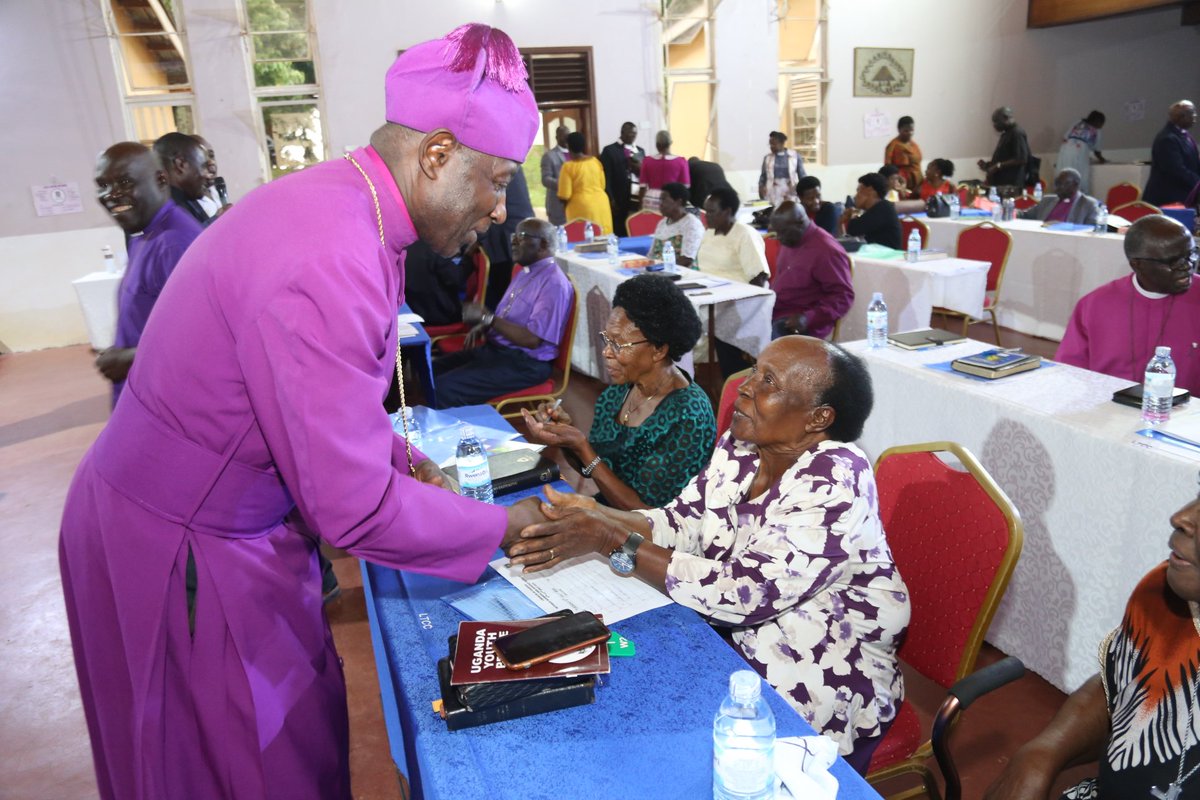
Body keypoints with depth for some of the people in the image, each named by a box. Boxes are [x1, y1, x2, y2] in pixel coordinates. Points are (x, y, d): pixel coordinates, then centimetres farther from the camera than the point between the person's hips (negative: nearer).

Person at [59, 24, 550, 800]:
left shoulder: (330, 199, -1)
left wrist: (402, 458, 6)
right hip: (184, 553, -8)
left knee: (306, 721, 22)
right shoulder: (331, 265, -33)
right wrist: (503, 526, -15)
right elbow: (354, 507, -29)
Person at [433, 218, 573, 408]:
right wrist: (483, 326, 1)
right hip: (495, 347, 10)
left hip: (525, 363, -10)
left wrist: (487, 318, -23)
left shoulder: (554, 284, -19)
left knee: (444, 387, -20)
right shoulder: (526, 271, 12)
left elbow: (532, 339, -25)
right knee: (433, 371, 2)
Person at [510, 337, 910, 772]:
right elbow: (681, 522, -1)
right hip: (730, 637, 6)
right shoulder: (741, 447, -3)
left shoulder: (835, 481, -25)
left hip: (819, 683, -6)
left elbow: (745, 593, -29)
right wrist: (596, 515, -19)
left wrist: (616, 540, -29)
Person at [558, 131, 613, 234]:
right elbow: (602, 185, 14)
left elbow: (564, 197, -9)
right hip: (601, 204, 5)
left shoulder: (568, 167, -8)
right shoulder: (595, 161, 6)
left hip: (581, 207, -5)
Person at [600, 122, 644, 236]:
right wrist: (610, 200, -10)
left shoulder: (640, 151, 19)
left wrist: (640, 168, -3)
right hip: (619, 202, -5)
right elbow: (606, 178, -3)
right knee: (620, 235, -4)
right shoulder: (609, 150, 2)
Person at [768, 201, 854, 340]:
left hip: (802, 324, -8)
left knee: (772, 335, -37)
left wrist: (809, 318, -28)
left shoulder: (827, 251, -14)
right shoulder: (789, 241, 13)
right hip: (776, 312, 8)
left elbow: (844, 296, -15)